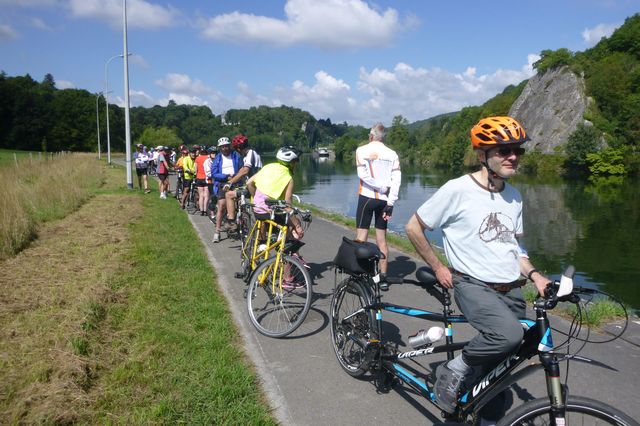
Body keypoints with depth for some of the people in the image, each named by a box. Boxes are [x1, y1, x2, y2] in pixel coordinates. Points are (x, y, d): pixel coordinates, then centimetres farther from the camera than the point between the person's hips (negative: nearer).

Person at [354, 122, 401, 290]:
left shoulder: (362, 150, -1)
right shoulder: (392, 154, 6)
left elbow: (363, 174, -13)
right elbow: (396, 180, -3)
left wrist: (381, 187, -5)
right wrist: (390, 203, -4)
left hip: (367, 197, -3)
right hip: (384, 200, 3)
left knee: (361, 237, 3)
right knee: (382, 239, 10)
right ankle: (383, 277, 13)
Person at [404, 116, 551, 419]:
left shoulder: (514, 197, 8)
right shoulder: (457, 190, -12)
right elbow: (414, 227, -5)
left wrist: (534, 275, 3)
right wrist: (438, 268, -3)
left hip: (511, 292, 7)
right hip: (473, 286, -6)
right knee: (509, 334, -33)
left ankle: (489, 419, 35)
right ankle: (454, 372, -9)